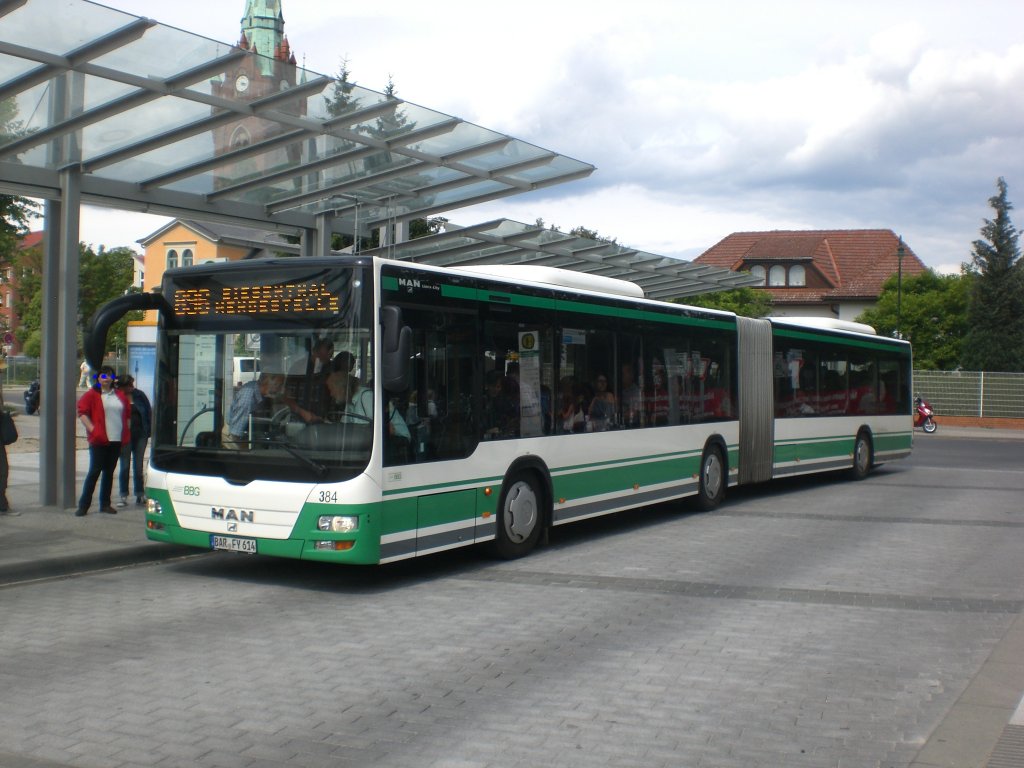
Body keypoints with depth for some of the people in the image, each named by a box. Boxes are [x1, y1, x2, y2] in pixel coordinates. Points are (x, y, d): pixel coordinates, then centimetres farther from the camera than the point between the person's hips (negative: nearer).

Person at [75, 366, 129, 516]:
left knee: (109, 471, 10)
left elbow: (127, 414, 19)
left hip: (117, 440, 5)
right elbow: (82, 413, -5)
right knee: (95, 471, -6)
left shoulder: (120, 395, 13)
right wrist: (92, 429, -15)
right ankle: (83, 505, -1)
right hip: (99, 440, -5)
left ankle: (105, 504, 16)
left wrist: (126, 433, 9)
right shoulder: (91, 395, 0)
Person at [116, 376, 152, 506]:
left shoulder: (139, 395, 1)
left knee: (138, 466, 9)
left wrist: (148, 430, 0)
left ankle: (140, 495, 16)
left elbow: (149, 412, 6)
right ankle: (124, 496, 8)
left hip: (140, 434, 2)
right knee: (125, 466, 2)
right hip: (125, 436, -2)